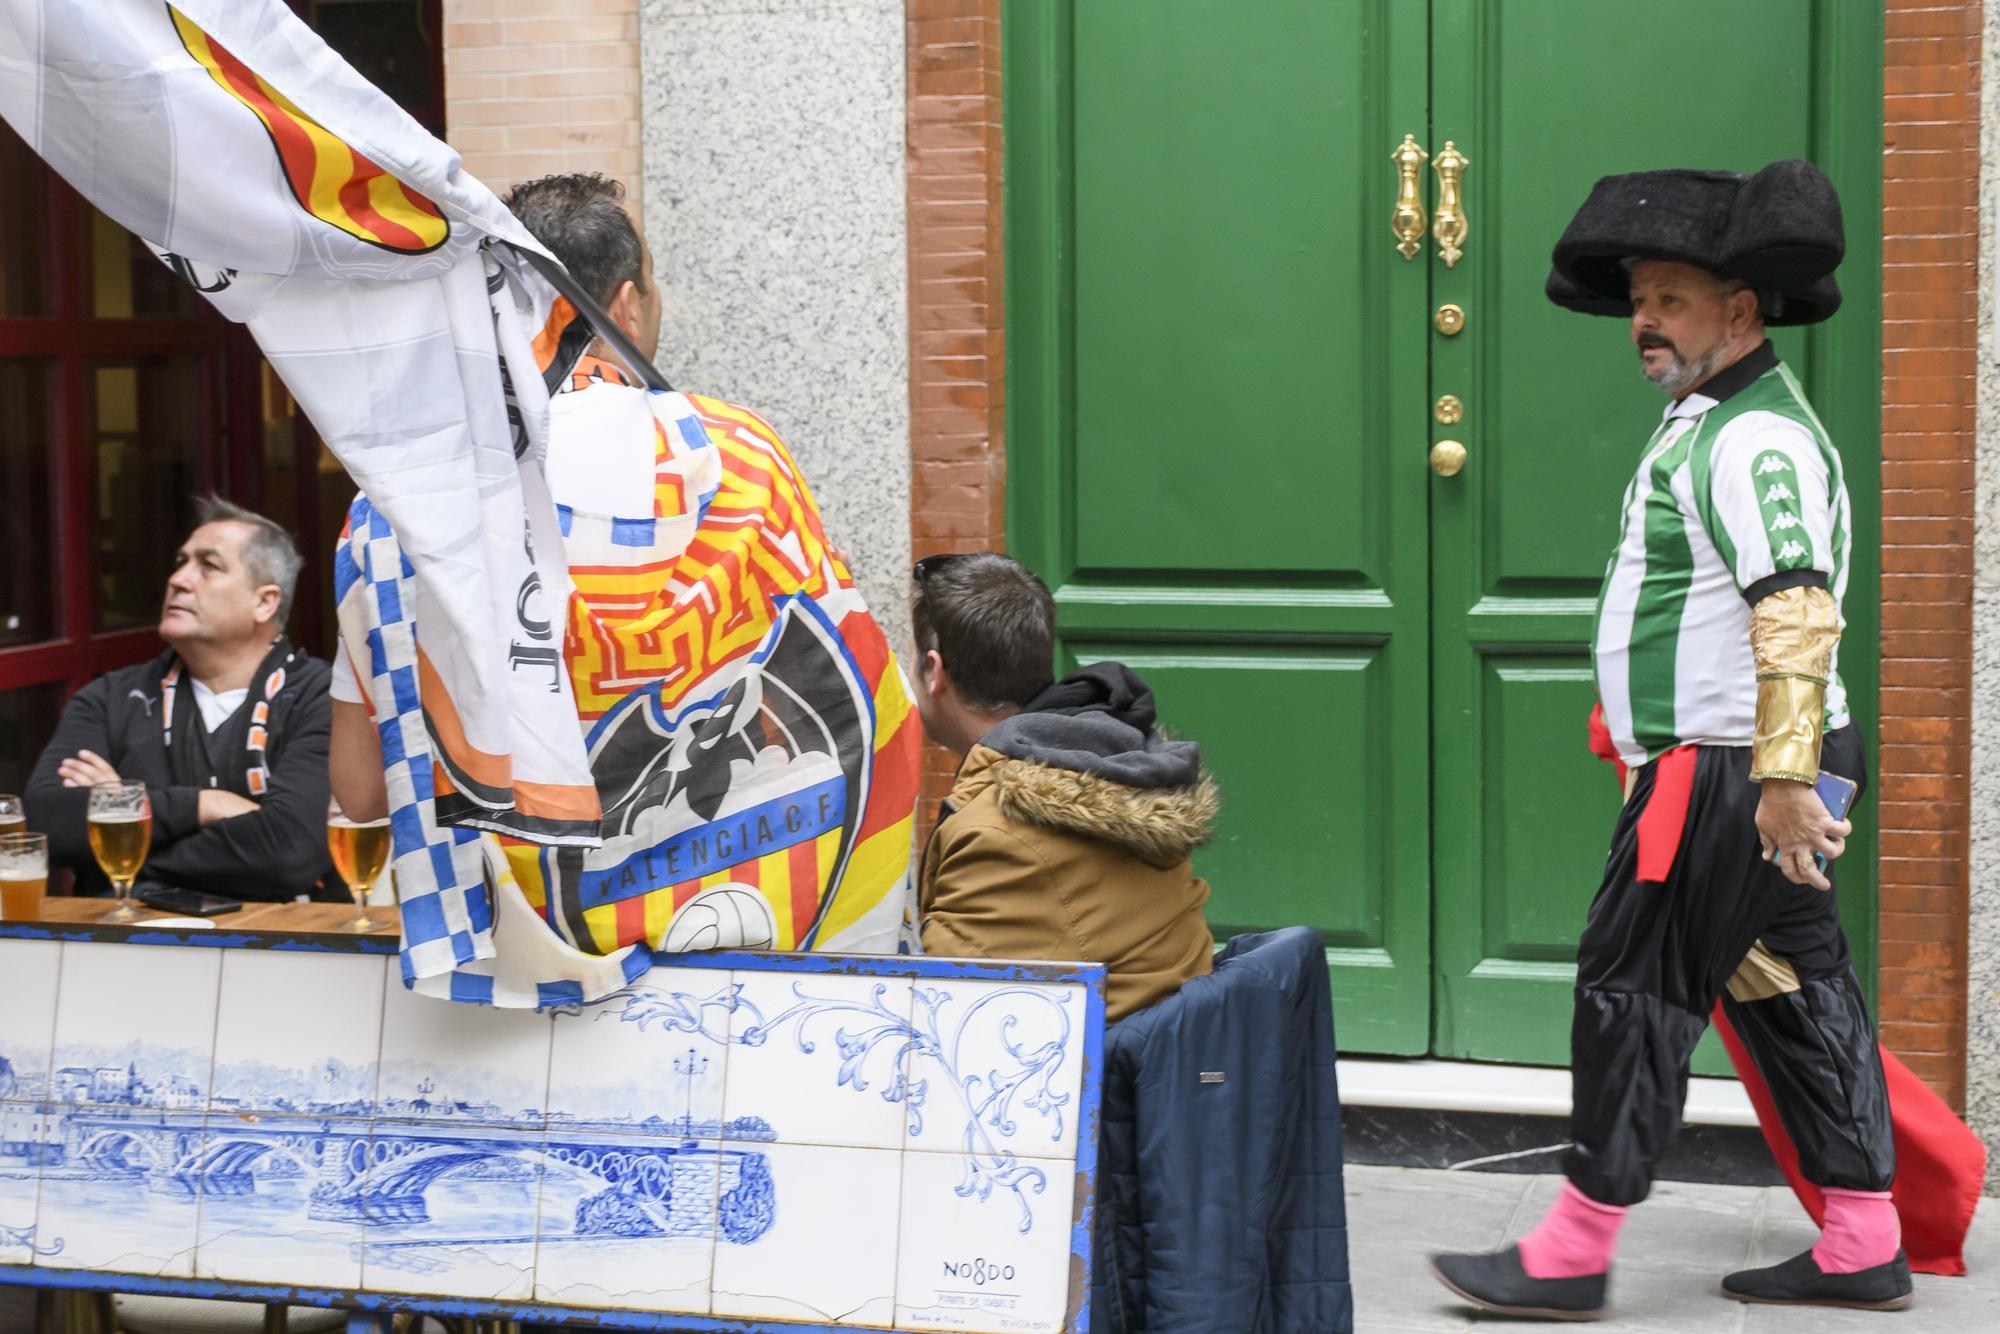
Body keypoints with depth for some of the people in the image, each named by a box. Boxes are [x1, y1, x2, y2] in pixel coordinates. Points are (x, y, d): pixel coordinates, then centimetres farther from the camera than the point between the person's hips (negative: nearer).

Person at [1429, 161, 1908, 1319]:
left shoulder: (1756, 442, -18)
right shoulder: (1714, 420, 17)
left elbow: (1798, 614, -28)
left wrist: (1784, 780, -33)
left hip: (1725, 775, -11)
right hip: (1739, 768, 11)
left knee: (1635, 988, -5)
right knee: (1792, 992, 12)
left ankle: (1575, 1255, 2)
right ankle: (1863, 1247, 18)